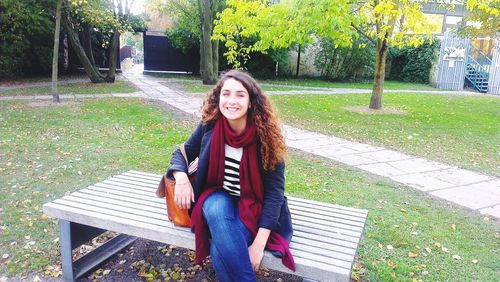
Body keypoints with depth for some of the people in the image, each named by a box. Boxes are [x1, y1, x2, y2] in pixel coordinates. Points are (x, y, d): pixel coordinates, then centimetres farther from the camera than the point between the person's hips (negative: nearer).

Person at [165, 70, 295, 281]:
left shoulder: (265, 135, -18)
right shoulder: (209, 126, -9)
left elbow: (274, 189, -17)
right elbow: (182, 153, 6)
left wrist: (259, 243, -24)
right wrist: (181, 177, -19)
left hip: (254, 204, -3)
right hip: (218, 198, 3)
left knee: (221, 247, -31)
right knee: (218, 210, -33)